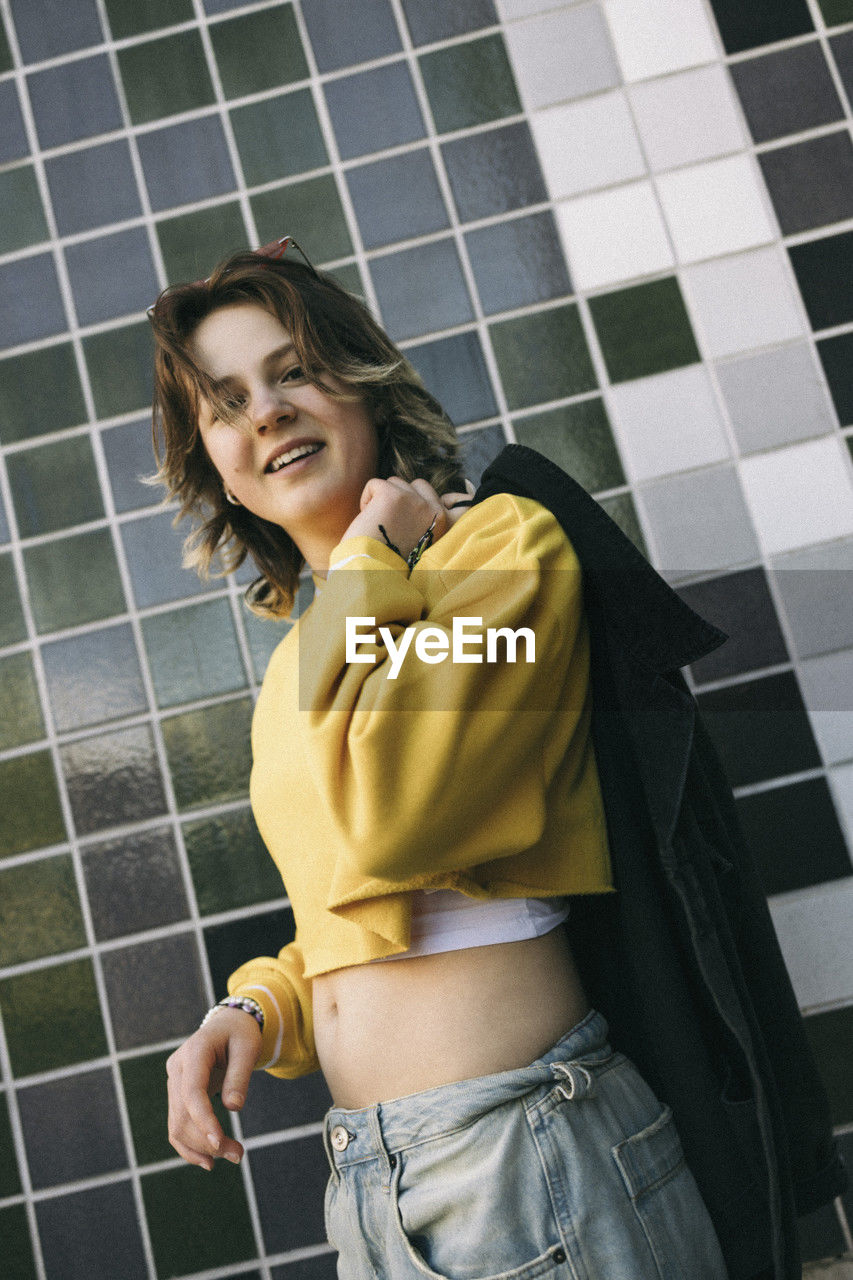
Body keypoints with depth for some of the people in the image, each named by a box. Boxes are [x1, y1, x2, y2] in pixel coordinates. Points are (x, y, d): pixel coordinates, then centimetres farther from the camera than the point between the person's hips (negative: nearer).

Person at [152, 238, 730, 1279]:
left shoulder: (507, 544, -10)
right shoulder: (297, 667, 12)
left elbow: (380, 821, -24)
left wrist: (370, 560, -13)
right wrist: (254, 1008, 1)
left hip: (525, 1144, -6)